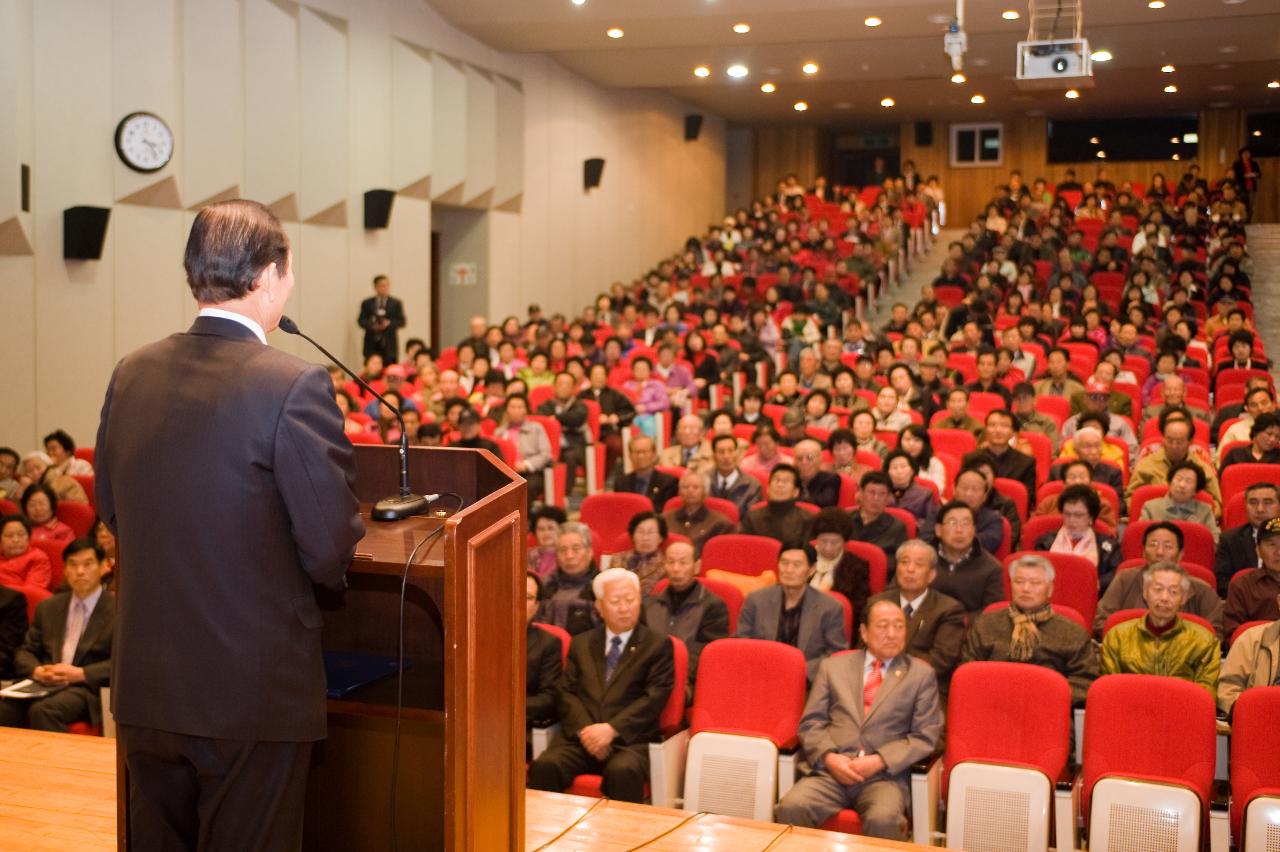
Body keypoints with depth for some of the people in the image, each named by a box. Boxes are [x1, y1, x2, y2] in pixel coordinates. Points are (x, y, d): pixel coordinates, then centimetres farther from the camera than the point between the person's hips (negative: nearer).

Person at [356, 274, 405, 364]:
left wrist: (389, 323, -13)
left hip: (389, 344, 0)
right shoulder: (367, 303, 12)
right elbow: (361, 321, 6)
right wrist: (371, 325, -13)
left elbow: (401, 322, 5)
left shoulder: (396, 303, 10)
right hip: (371, 343, 0)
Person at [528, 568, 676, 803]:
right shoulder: (581, 644, 21)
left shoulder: (658, 645, 10)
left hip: (630, 740, -3)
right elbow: (566, 692, 10)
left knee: (623, 771, -36)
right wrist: (584, 729, -9)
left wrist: (612, 729, -13)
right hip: (582, 737, 3)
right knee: (545, 766, -27)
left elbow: (655, 697, -1)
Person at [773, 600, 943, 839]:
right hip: (832, 769, 1)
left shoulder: (921, 674, 13)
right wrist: (829, 757, -8)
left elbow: (924, 737, 5)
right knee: (791, 808, -29)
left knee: (883, 820, -34)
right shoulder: (833, 666, 17)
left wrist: (879, 761, -9)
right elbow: (811, 723, 12)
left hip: (885, 774, -1)